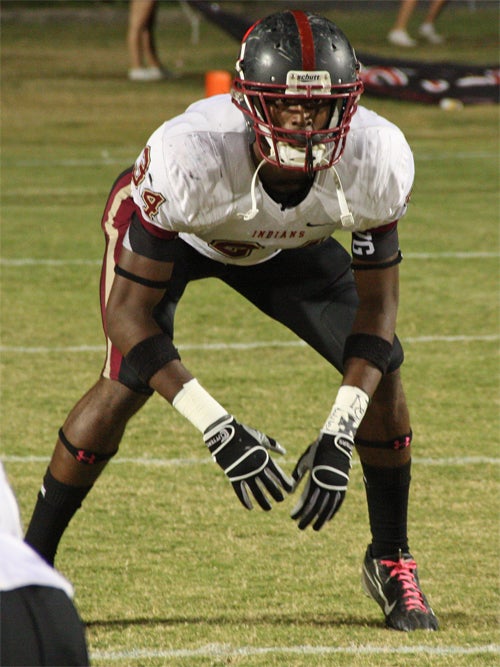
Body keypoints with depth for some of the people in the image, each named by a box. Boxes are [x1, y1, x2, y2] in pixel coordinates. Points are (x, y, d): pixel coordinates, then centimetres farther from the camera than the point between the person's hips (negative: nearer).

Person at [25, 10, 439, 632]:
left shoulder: (377, 160, -35)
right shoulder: (192, 157, -45)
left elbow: (376, 303, -21)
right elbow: (127, 312, -37)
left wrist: (338, 436, -33)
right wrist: (216, 430, -45)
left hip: (284, 243, 4)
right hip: (166, 233, -3)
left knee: (381, 366, -10)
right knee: (127, 381, -23)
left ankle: (391, 562, 11)